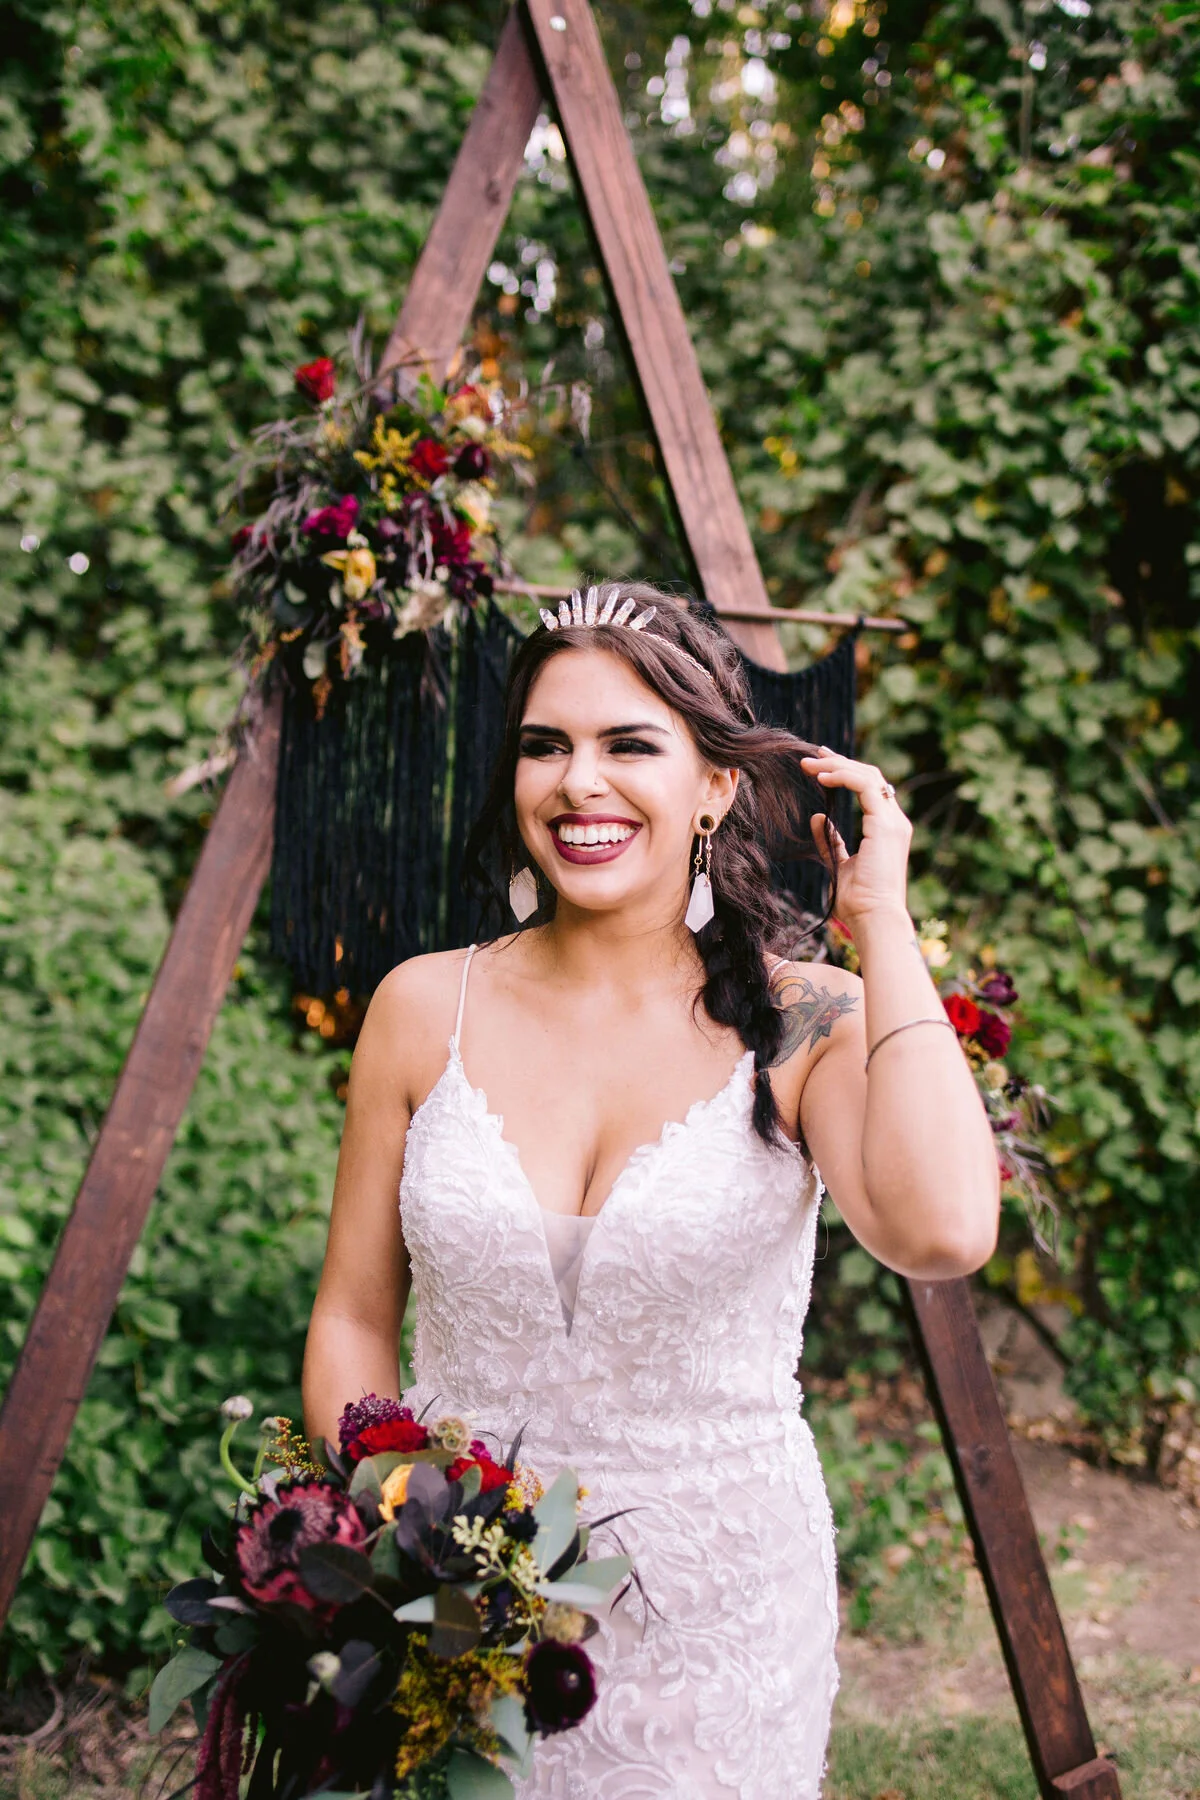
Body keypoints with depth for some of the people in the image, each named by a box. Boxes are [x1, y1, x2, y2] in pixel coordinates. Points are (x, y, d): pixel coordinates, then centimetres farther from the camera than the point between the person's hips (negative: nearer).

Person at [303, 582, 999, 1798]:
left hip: (719, 1617, -1)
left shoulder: (803, 1023, -10)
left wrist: (881, 925, -22)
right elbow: (353, 1321, 2)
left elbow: (942, 1233, -30)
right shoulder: (427, 1009, -5)